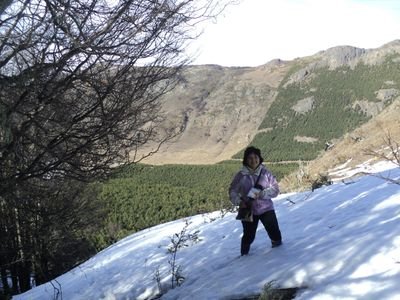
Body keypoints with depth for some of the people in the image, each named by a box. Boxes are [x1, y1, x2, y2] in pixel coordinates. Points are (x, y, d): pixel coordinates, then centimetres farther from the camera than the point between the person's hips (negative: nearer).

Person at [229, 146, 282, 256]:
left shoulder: (266, 173, -6)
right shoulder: (241, 175, -7)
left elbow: (275, 189, -7)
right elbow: (232, 191, 0)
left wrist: (262, 194, -22)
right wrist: (239, 201, -18)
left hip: (266, 208, 1)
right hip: (248, 210, 0)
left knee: (275, 233, 1)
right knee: (249, 236, 7)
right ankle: (244, 255, 32)